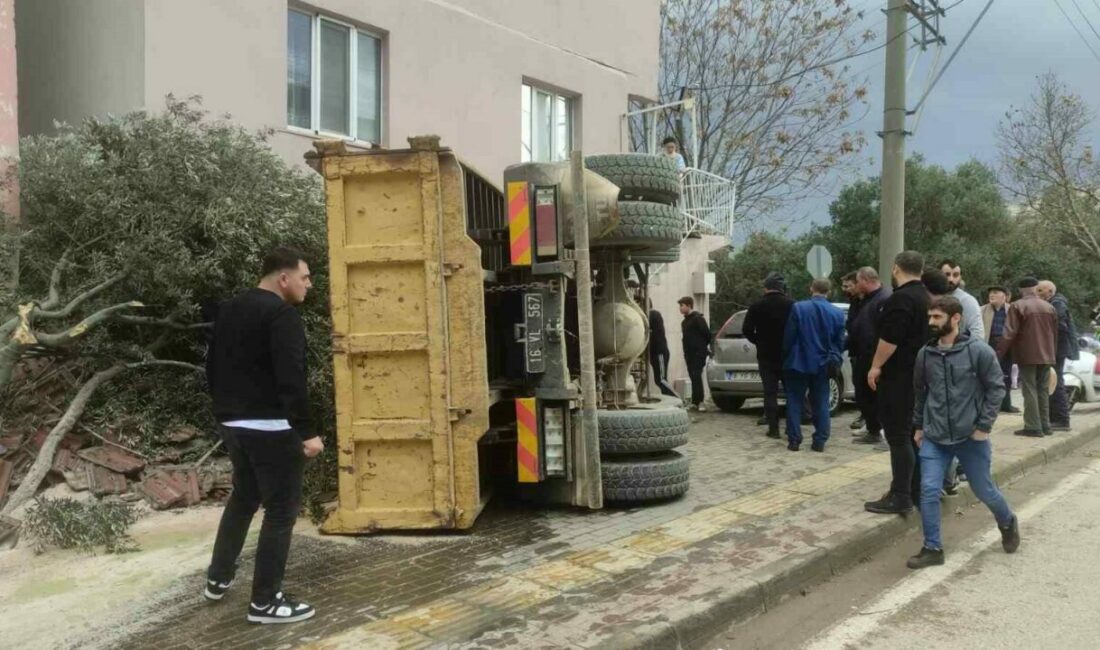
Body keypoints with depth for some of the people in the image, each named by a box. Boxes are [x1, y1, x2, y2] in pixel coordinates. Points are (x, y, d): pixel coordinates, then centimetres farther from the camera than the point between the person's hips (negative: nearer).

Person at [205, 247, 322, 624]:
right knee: (281, 510, 0)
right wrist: (306, 432, -21)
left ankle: (218, 579, 35)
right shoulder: (281, 313, -15)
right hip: (271, 428, -9)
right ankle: (265, 602, 6)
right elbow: (291, 378, -23)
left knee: (243, 498, 25)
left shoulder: (228, 310, 13)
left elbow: (213, 367, 19)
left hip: (233, 425, 9)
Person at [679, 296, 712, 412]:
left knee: (696, 377, -12)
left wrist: (703, 346, 2)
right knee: (694, 377, 9)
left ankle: (698, 402, -12)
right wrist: (685, 354, 15)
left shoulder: (698, 318, -9)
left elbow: (707, 334, -10)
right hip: (690, 354, 8)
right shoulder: (685, 321, 18)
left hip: (698, 353, -8)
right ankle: (695, 402, 11)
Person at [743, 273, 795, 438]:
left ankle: (773, 428, 0)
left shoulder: (756, 307, -5)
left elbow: (746, 330, -4)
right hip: (788, 355, 0)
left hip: (766, 356, 0)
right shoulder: (792, 305, -7)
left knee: (770, 393, 3)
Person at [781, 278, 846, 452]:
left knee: (795, 402, 7)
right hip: (822, 364, 3)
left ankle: (794, 440, 6)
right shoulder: (837, 313, 0)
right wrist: (835, 360, 19)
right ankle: (820, 441, 9)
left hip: (798, 363, -2)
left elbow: (788, 337, -6)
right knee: (821, 404, 10)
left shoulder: (798, 308, -10)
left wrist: (786, 357, 8)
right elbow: (840, 342, 6)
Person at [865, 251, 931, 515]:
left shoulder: (901, 298, -17)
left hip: (899, 375, -10)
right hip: (918, 373, 10)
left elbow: (890, 338, -23)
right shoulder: (924, 296, 14)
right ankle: (916, 490, 21)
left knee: (898, 435, -8)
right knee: (913, 433, 14)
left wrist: (876, 366, -13)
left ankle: (900, 497, -7)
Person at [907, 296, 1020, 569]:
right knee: (929, 491, -5)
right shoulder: (925, 354, 0)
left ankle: (1008, 523, 44)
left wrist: (984, 426, -10)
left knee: (984, 490, 13)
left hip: (971, 437, -2)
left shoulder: (979, 351, -11)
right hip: (934, 438, 3)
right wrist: (918, 426, 13)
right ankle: (932, 548, 7)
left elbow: (996, 388, -6)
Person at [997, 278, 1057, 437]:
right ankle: (1045, 425, 17)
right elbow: (1055, 334, 15)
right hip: (1046, 356, 6)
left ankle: (1033, 427, -6)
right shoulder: (1049, 307, 11)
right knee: (1042, 390, 13)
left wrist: (999, 352, -10)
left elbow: (1010, 333, -15)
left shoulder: (1017, 306, -9)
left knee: (1030, 390, -4)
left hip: (1027, 355, -6)